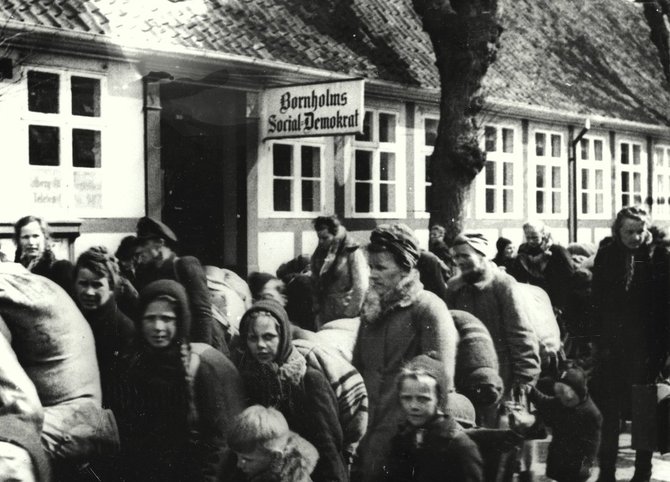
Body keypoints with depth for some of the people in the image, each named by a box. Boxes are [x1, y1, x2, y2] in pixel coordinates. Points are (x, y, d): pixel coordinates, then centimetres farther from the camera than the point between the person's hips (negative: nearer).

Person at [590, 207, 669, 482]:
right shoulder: (606, 256, 3)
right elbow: (597, 301, 1)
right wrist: (601, 341, -5)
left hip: (646, 345, -1)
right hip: (612, 345, 1)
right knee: (609, 410, 4)